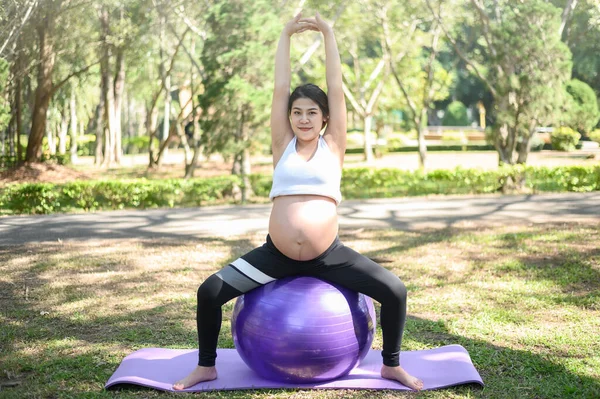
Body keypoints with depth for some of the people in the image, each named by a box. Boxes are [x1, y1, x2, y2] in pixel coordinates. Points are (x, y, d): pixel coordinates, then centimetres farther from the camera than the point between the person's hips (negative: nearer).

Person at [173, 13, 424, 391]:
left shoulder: (332, 146, 4)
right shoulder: (283, 145, 6)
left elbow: (336, 88, 2)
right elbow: (280, 88, 4)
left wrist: (328, 33, 4)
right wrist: (286, 35, 7)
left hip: (328, 256, -1)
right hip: (277, 255, 1)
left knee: (394, 290, -14)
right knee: (210, 292, -9)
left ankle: (392, 365, 10)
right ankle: (206, 367, 13)